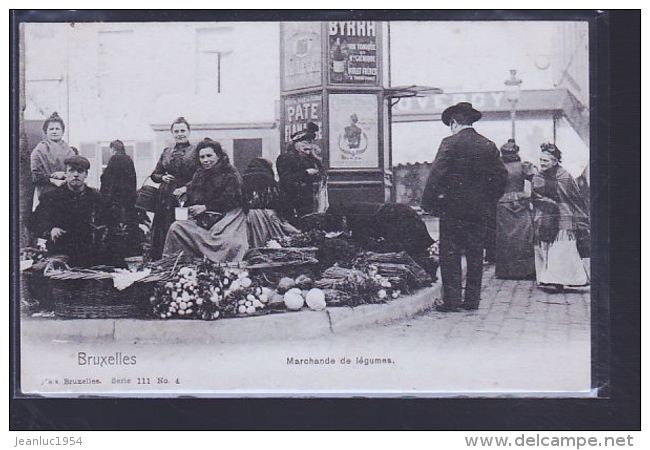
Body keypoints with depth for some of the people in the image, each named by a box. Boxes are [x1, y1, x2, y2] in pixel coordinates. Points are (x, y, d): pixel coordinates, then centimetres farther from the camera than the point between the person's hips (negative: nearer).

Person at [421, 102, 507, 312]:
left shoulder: (450, 143, -9)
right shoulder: (488, 146, 6)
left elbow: (436, 175, -16)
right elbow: (501, 176, 9)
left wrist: (428, 203, -11)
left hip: (452, 208, -5)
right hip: (478, 209, 5)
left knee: (450, 255, 1)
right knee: (475, 255, 10)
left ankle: (451, 300, -1)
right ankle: (472, 300, 14)